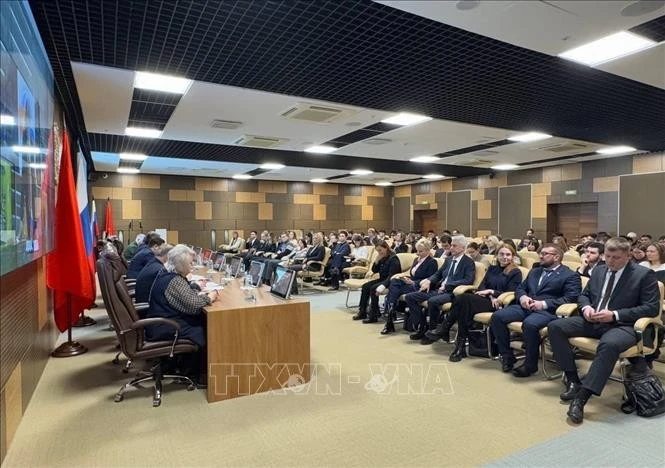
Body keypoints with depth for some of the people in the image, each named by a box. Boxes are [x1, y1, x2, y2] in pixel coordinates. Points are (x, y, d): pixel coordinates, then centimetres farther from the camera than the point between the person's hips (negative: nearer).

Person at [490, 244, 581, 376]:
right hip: (525, 306, 6)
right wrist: (523, 297, -1)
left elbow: (570, 298, -7)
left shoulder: (571, 276, 6)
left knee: (529, 324, -38)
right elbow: (520, 288, 24)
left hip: (548, 310, -6)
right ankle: (507, 356, -2)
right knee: (497, 316, -17)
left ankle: (530, 364, -16)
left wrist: (544, 303, -17)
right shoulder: (535, 271, 27)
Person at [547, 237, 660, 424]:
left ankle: (582, 396, -35)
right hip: (593, 321, 6)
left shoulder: (644, 275, -1)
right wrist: (586, 307, -3)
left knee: (609, 344, -40)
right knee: (555, 327, -15)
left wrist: (615, 315, -17)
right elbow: (584, 295, 22)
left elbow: (652, 308, -7)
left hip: (622, 325, -6)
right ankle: (573, 380, -10)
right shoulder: (599, 271, 15)